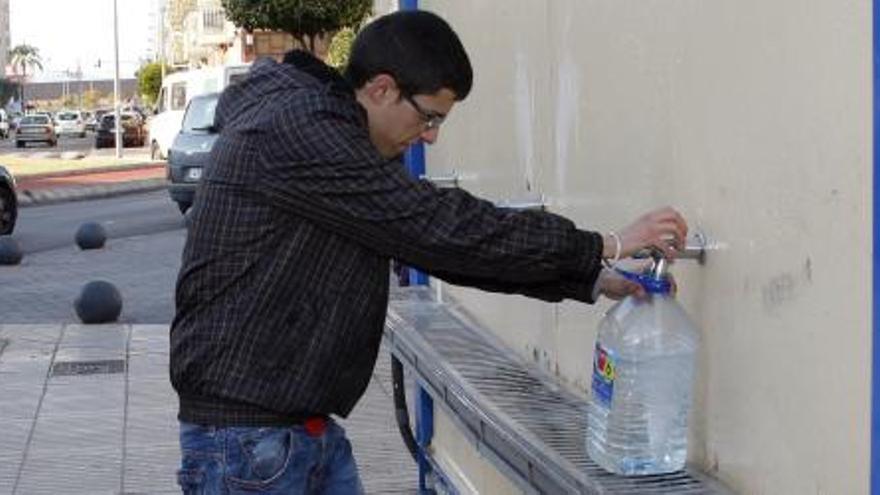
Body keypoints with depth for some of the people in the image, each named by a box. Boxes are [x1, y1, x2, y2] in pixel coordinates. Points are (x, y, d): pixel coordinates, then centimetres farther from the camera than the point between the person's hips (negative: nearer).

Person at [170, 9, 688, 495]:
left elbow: (444, 246, 14)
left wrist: (592, 279, 7)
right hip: (244, 438, -9)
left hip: (316, 429, 10)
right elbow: (438, 226, -21)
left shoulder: (333, 137, 13)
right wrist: (605, 246, -14)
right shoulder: (293, 131, -19)